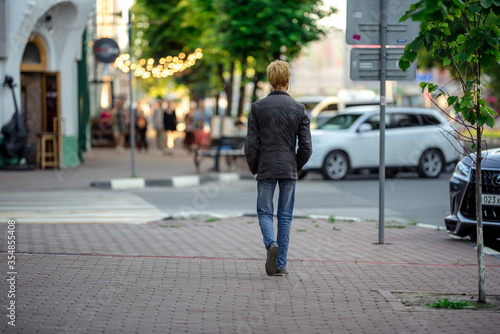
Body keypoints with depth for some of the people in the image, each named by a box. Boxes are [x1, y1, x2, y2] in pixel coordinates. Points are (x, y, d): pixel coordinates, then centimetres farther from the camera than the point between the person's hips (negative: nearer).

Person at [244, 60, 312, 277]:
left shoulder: (258, 108, -3)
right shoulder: (298, 109, -1)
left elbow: (251, 144, -5)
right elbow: (306, 146, -2)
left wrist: (254, 169, 10)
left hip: (266, 169, -1)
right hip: (289, 170, 1)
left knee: (265, 212, 8)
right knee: (285, 216, 7)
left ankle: (271, 244, -22)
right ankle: (281, 265, 6)